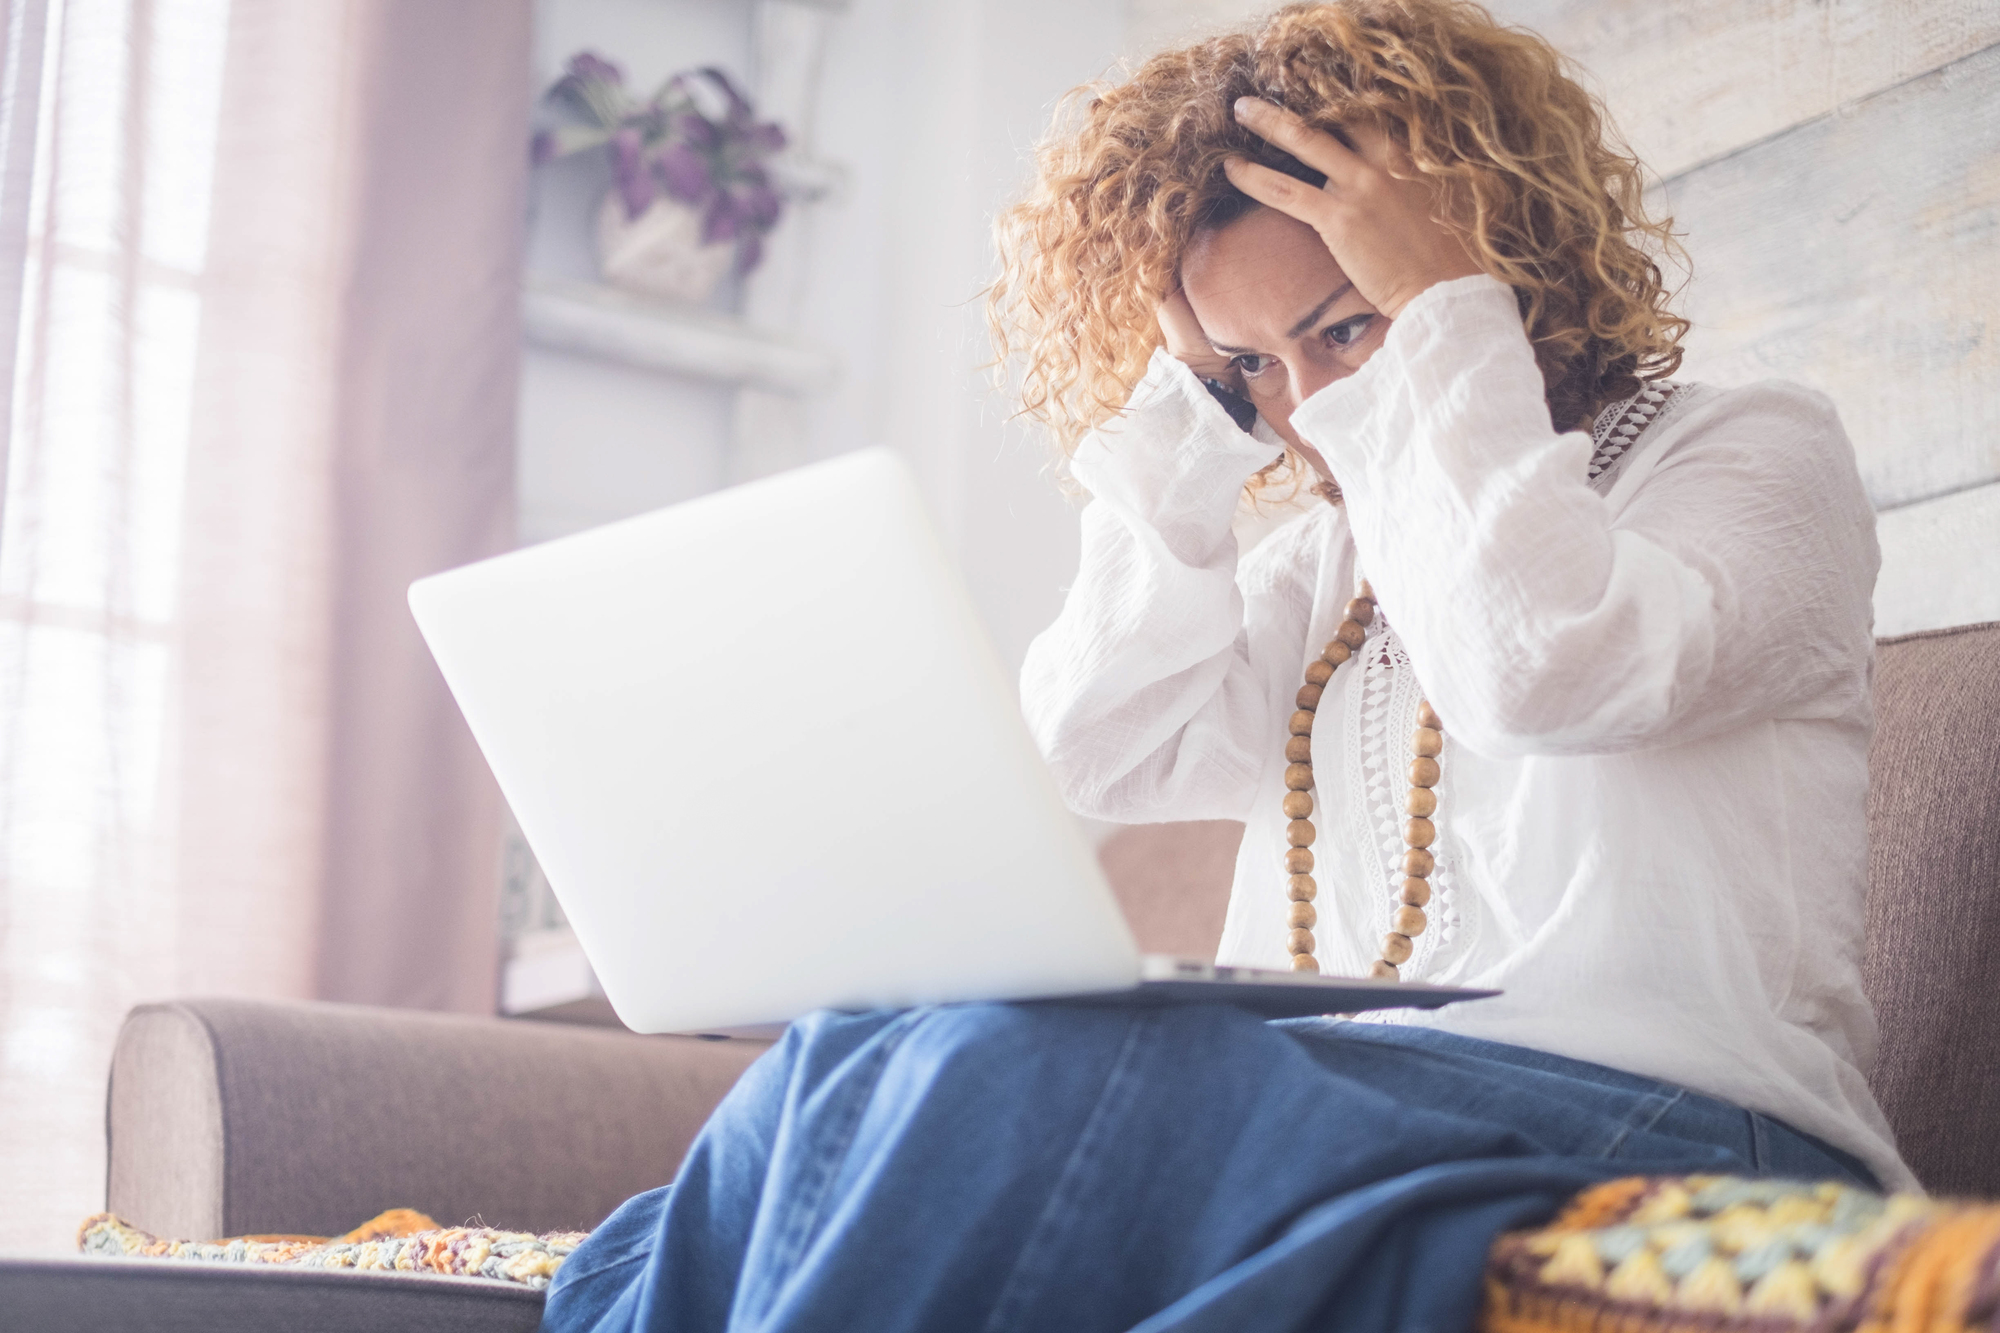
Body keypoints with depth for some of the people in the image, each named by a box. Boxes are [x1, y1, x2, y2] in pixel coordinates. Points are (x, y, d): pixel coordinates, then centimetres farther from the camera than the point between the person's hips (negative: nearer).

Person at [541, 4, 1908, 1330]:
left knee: (1010, 1073, -30)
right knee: (849, 1074, -23)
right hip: (1354, 1114, 5)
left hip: (1657, 1123, -5)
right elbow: (1099, 753, 8)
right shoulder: (1333, 550, 23)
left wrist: (1447, 314, -7)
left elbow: (1539, 670, -16)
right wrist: (1197, 404, 9)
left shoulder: (1756, 455, 6)